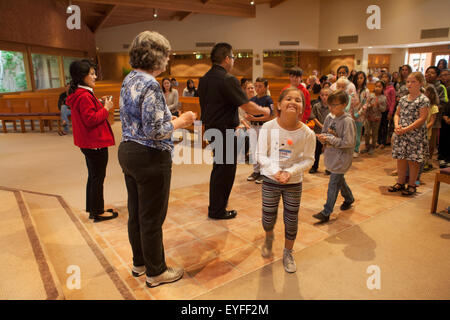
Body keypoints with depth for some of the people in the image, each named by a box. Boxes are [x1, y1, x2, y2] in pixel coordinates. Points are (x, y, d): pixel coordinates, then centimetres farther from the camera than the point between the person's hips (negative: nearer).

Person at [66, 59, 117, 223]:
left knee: (93, 177, 19)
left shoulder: (80, 94, 13)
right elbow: (91, 120, -23)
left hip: (88, 143, 11)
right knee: (98, 178, 1)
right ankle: (98, 212, 13)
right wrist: (106, 108, -15)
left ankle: (92, 209, 30)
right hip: (95, 143, -11)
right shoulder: (84, 96, -19)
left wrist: (100, 104, 7)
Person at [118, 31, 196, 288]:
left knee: (136, 214, 20)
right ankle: (156, 272, 24)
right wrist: (180, 122, -10)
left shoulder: (129, 80, 10)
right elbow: (154, 131, -24)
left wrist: (166, 118, 13)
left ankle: (140, 263, 38)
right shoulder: (150, 85, -20)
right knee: (152, 218, 6)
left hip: (128, 152, 10)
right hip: (150, 158, -9)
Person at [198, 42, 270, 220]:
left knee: (218, 167, 22)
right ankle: (217, 210, 16)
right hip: (225, 131, -9)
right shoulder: (228, 80, -18)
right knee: (225, 170, 4)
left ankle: (215, 205, 36)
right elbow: (248, 107, -19)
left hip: (210, 128, 9)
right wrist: (264, 110, 0)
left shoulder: (204, 79, 8)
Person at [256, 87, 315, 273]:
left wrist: (290, 172, -21)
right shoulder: (268, 127, -16)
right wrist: (275, 171, -24)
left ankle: (288, 253, 36)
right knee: (268, 217, 12)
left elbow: (308, 159, -6)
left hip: (294, 182, 0)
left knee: (291, 220, 10)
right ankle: (269, 237, 49)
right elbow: (261, 155, -9)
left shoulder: (307, 133, -15)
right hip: (270, 179, 0)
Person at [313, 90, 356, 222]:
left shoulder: (347, 121, -19)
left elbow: (348, 142, -22)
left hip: (342, 156, -7)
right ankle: (349, 198, 48)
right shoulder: (329, 117, 1)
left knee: (334, 183, -3)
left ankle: (326, 213, 4)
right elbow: (325, 132, 13)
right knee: (339, 179, 23)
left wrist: (330, 138, -22)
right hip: (331, 154, 7)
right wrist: (322, 137, -11)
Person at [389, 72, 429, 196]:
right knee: (400, 159, 11)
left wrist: (406, 129, -19)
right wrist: (397, 125, -6)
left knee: (413, 160, 2)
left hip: (415, 135, -5)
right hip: (400, 134, 6)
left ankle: (412, 185, 16)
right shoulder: (403, 99, 11)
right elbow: (397, 114, 14)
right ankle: (400, 183, 24)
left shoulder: (423, 100, -8)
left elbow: (422, 119, -13)